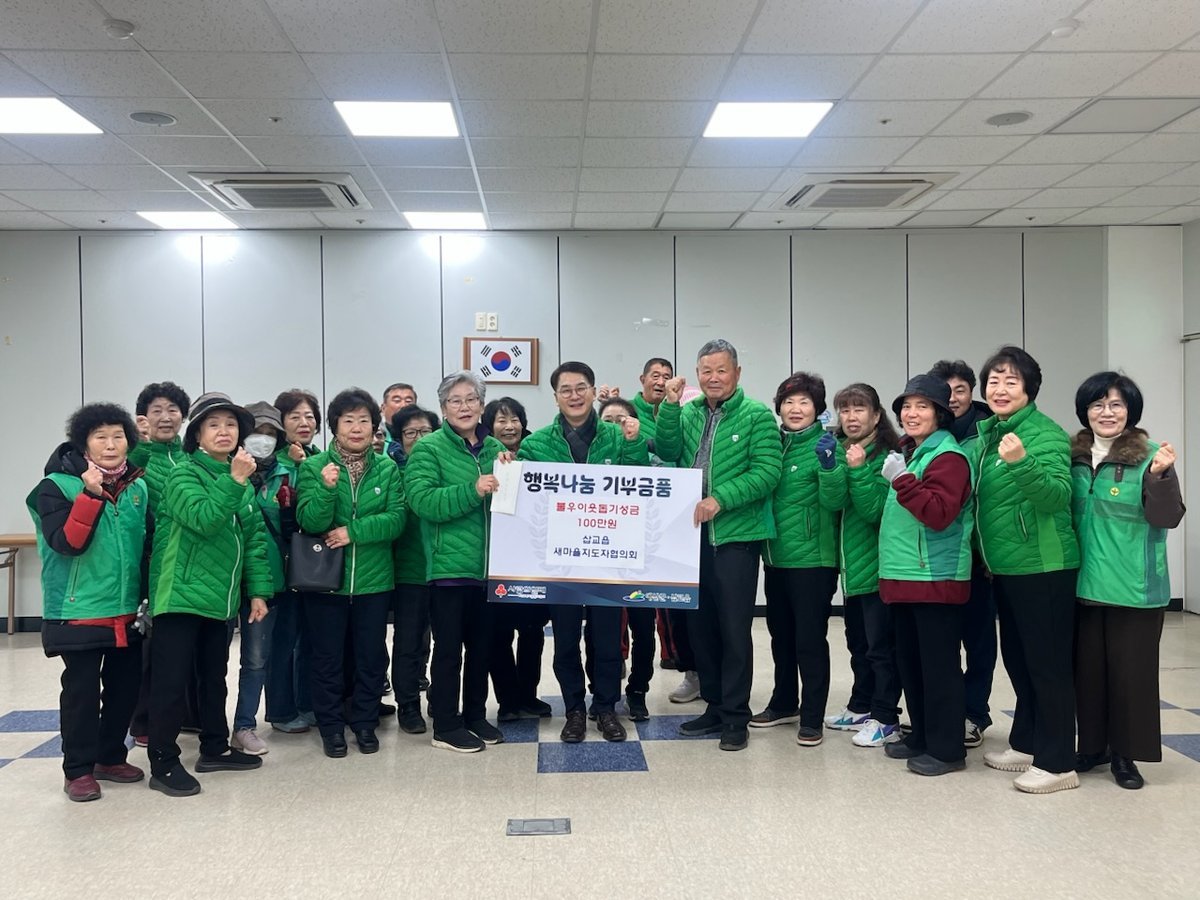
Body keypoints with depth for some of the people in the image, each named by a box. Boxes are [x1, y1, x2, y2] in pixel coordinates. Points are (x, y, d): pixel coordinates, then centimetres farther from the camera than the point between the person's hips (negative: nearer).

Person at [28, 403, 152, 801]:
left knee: (126, 685, 12)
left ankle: (111, 757, 28)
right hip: (79, 610, -5)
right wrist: (90, 495, -25)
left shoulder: (138, 487, 6)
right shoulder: (57, 485, -8)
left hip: (128, 611, 5)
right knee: (82, 689, 1)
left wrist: (148, 598, 12)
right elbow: (66, 542, -20)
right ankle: (78, 770, 14)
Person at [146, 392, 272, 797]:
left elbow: (254, 536, 10)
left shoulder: (242, 481, 11)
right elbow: (202, 519, -26)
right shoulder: (183, 474, -9)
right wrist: (233, 481, -26)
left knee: (214, 676, 17)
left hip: (220, 597, 7)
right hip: (181, 594, -7)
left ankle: (215, 748, 30)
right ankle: (163, 763, 7)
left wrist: (258, 589, 5)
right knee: (171, 680, -2)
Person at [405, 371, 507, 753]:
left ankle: (475, 715, 30)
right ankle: (446, 726, 15)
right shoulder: (428, 448, -5)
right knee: (449, 647, 3)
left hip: (488, 564, 5)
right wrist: (473, 491, -27)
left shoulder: (494, 447, 10)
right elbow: (422, 500, -18)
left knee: (482, 645, 15)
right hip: (448, 565, -5)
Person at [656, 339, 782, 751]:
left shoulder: (757, 416, -5)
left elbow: (767, 472, -12)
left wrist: (720, 500, -20)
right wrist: (670, 405, -11)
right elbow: (668, 452, -1)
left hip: (737, 535, -5)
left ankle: (735, 716, 11)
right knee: (700, 624, 13)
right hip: (692, 534, 6)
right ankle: (714, 706, 27)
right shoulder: (689, 413, 10)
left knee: (734, 628, -1)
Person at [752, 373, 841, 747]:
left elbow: (833, 501, -17)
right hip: (777, 557, 6)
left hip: (813, 558, -6)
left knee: (810, 639, 0)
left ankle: (812, 717, 11)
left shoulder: (825, 445, -9)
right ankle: (784, 703, 33)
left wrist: (828, 465, -31)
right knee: (780, 635, 17)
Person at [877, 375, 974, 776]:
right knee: (909, 662, 16)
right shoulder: (907, 452, 16)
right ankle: (922, 736, 28)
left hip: (936, 578, -9)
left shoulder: (949, 457, -12)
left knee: (938, 664, -2)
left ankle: (946, 749, 7)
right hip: (904, 576, 9)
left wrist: (901, 480, -25)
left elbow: (939, 514, -24)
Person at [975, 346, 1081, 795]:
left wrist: (1021, 462, -38)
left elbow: (1058, 497, -25)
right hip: (1005, 568, 8)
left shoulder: (1046, 434, -13)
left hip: (1043, 568, -8)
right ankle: (1026, 745, 31)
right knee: (1018, 660, 17)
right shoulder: (988, 433, 9)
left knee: (1048, 665, -1)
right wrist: (984, 554, 17)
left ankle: (1058, 764, 8)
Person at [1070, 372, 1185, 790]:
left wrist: (1161, 476, -29)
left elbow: (1167, 518, -15)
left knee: (1130, 670, 3)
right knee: (1087, 668, 12)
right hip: (1084, 584, 4)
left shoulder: (1149, 457, -8)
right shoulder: (1074, 458, 6)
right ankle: (1093, 744, 27)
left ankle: (1125, 753, 18)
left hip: (1134, 588, -4)